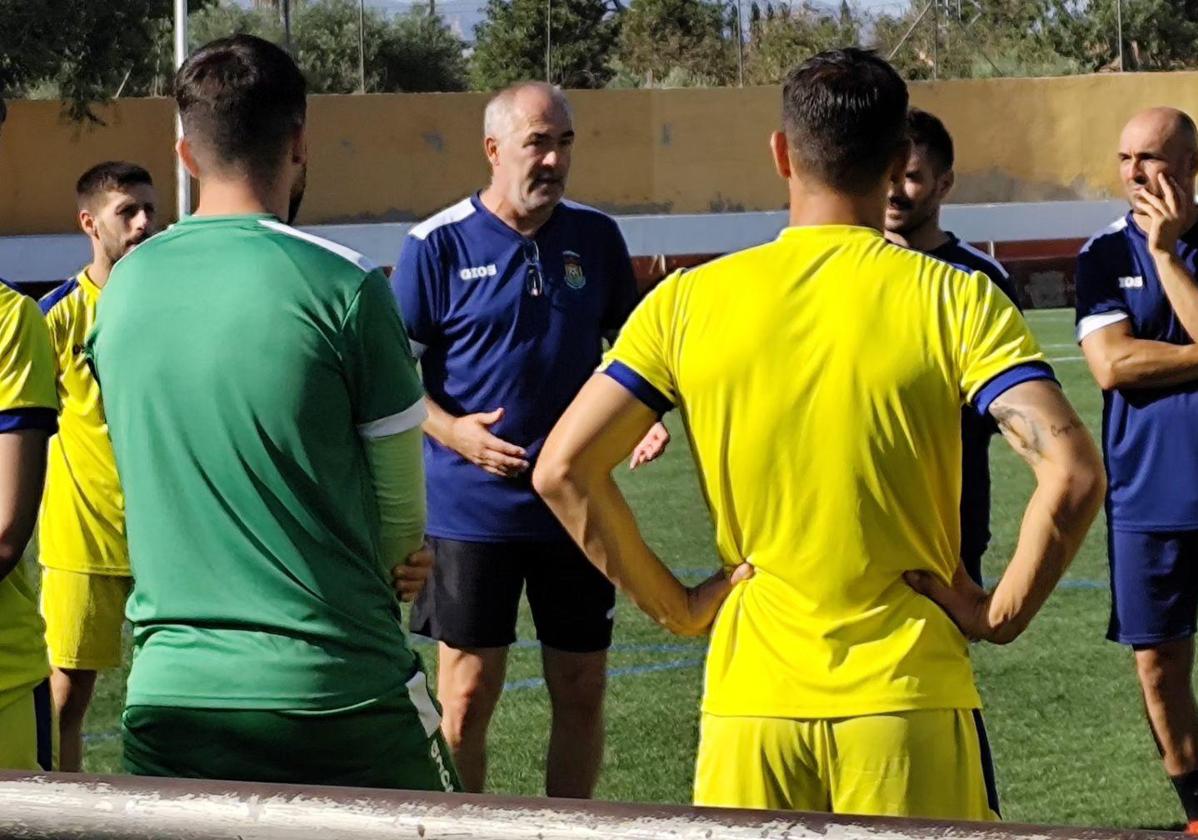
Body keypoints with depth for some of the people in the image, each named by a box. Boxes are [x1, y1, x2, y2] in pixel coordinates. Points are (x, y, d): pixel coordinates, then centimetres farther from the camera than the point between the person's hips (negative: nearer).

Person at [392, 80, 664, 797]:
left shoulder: (596, 236, 5)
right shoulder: (439, 245, -6)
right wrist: (451, 430, -19)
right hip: (473, 511, -3)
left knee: (581, 689, 8)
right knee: (468, 692, -1)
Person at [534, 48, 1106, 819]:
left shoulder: (690, 302, 1)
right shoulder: (955, 301, -5)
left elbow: (564, 470, -3)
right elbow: (1071, 475, -16)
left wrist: (673, 604, 4)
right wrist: (1004, 613, -4)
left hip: (750, 701, 2)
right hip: (909, 697, -2)